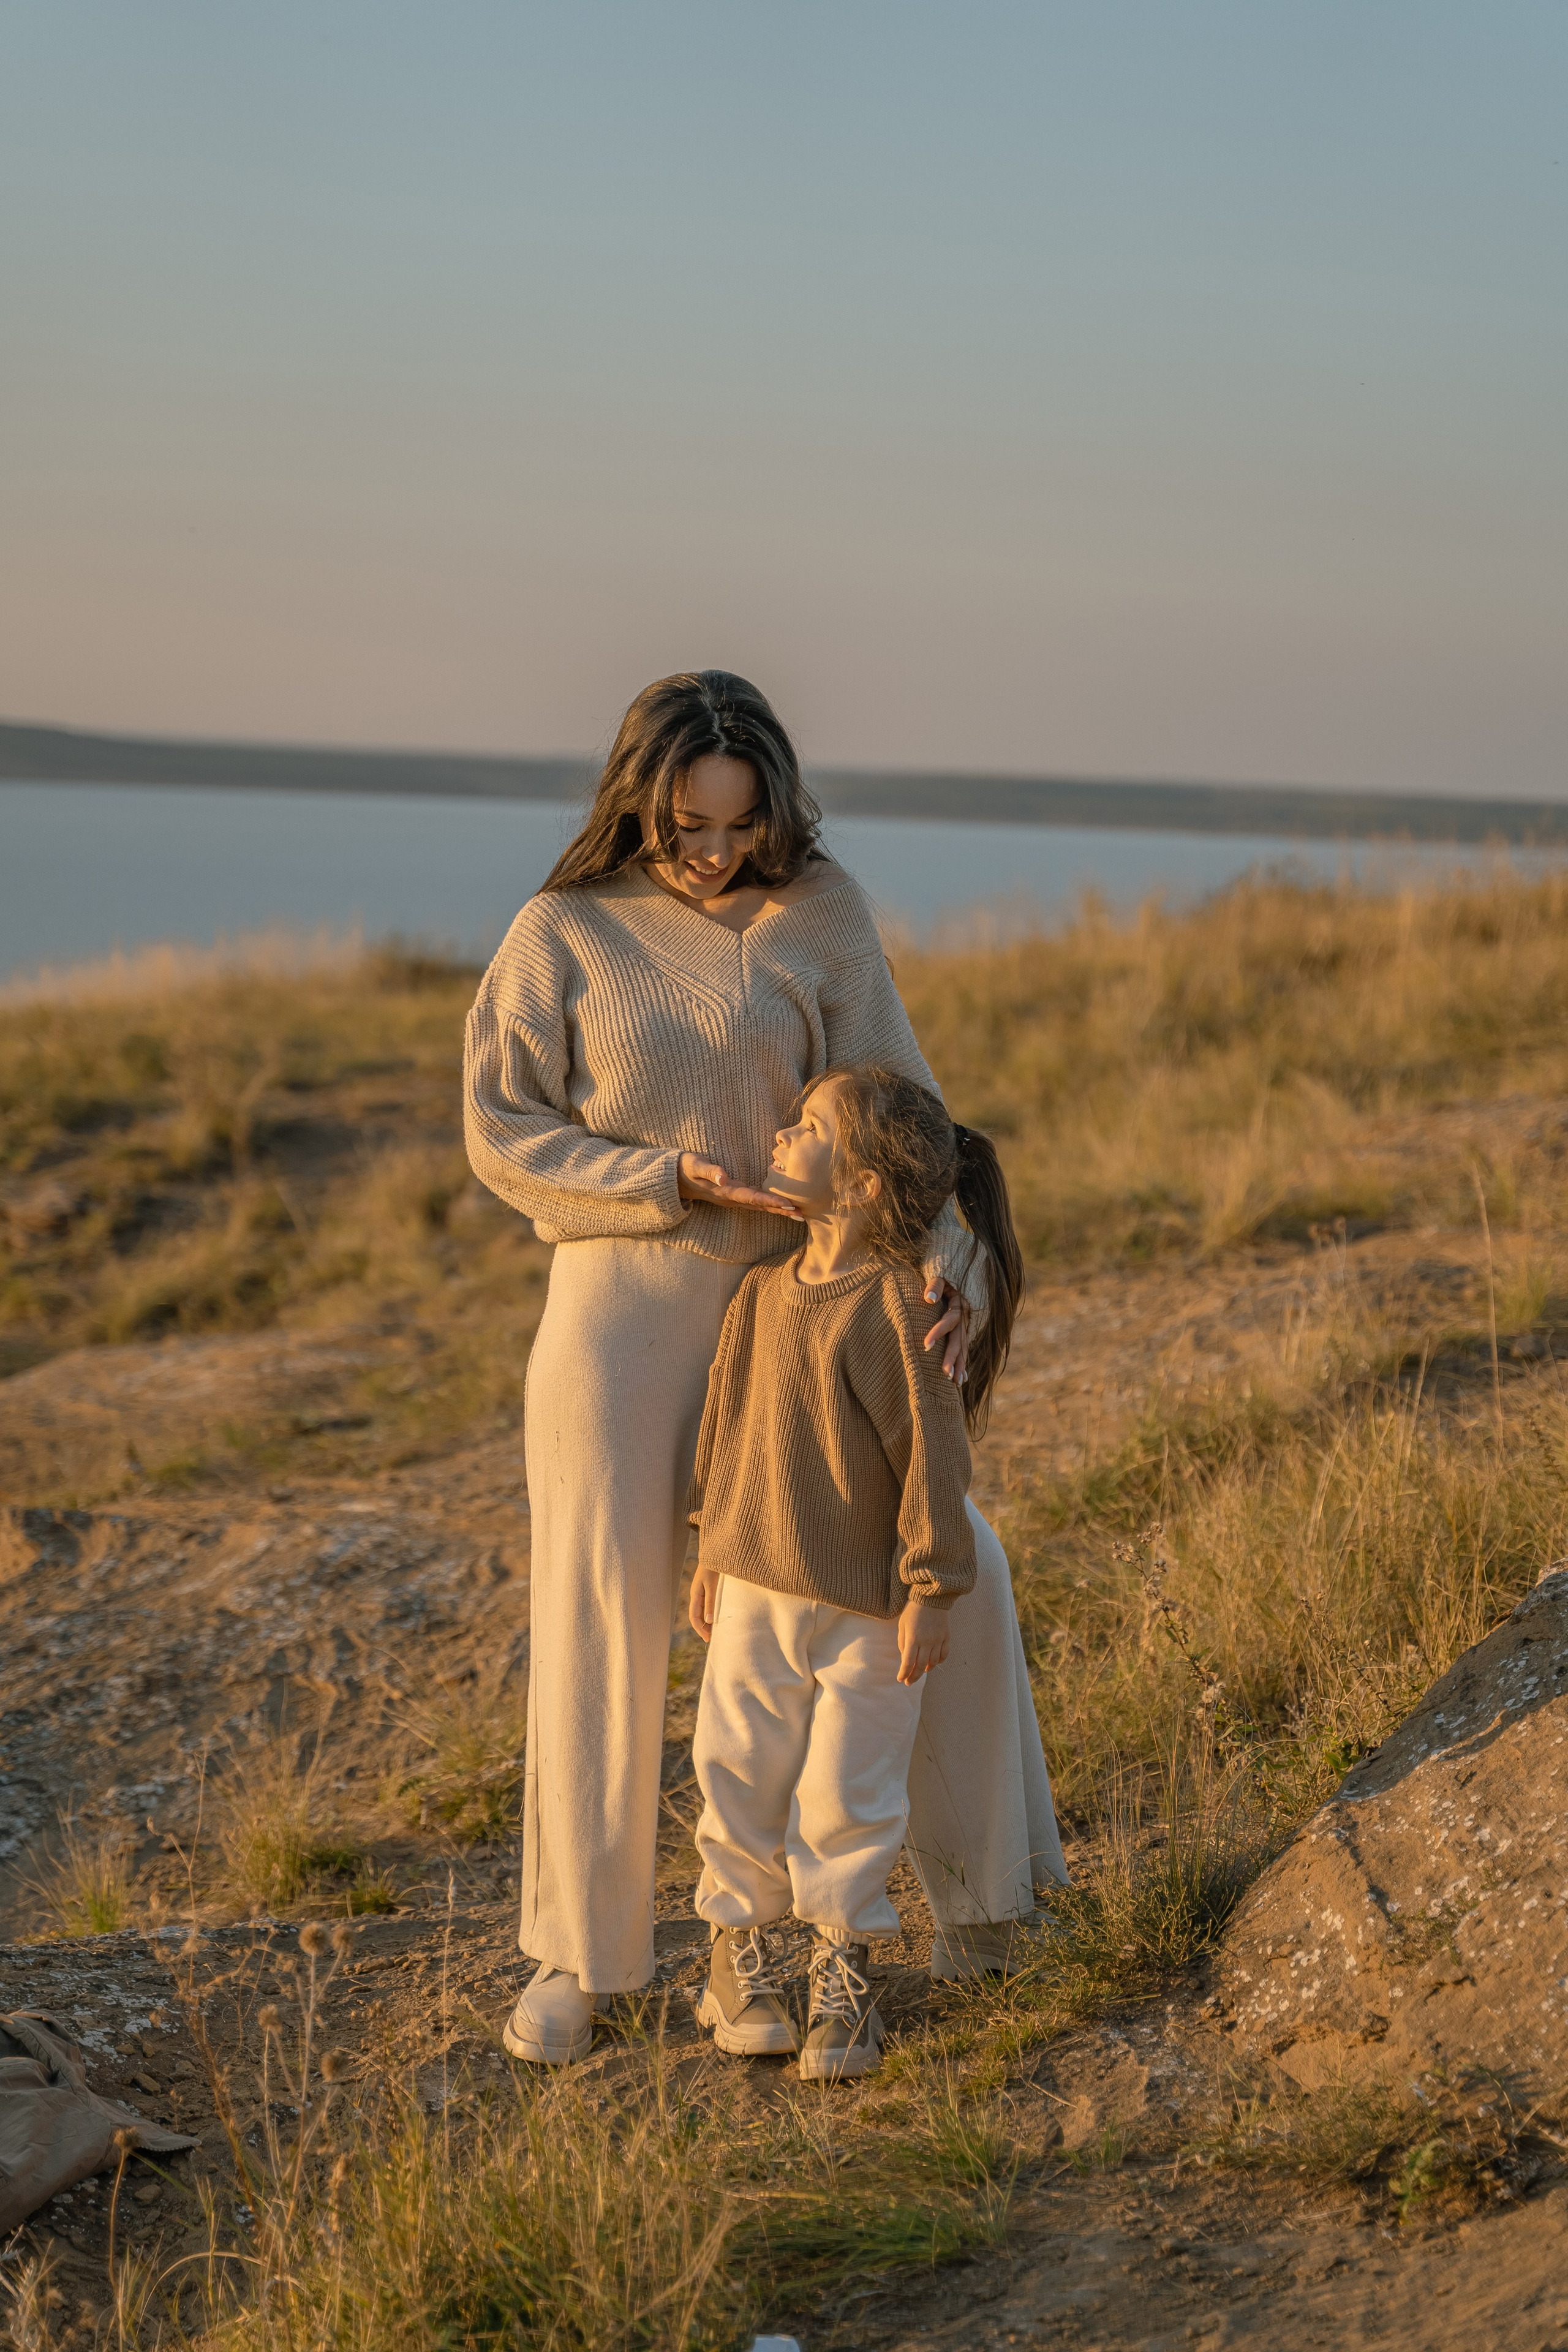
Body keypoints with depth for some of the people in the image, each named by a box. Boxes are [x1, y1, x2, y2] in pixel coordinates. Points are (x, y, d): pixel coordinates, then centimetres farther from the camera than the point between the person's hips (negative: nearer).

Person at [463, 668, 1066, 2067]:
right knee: (601, 1628, 0)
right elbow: (503, 1135, -6)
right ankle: (577, 1955, 16)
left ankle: (967, 1871, 23)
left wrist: (949, 1255, -21)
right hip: (622, 1308, -2)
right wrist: (678, 1179, -18)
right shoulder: (563, 933, -8)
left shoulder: (821, 912, -3)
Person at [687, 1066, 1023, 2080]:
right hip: (756, 1590, 5)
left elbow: (932, 1454, -14)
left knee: (848, 1792, 2)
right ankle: (743, 1950, 28)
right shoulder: (764, 1294, 2)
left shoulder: (898, 1307, -17)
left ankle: (844, 1972, 19)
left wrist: (931, 1593, -13)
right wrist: (713, 1553, 16)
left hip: (865, 1609, -5)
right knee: (743, 1774, 10)